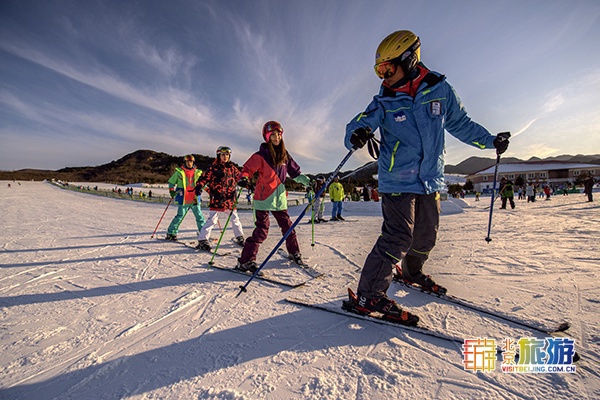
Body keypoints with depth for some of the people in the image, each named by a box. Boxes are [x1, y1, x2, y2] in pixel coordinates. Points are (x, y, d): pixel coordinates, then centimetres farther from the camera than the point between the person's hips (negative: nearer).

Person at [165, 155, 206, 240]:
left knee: (199, 216, 7)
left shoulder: (198, 172, 8)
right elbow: (171, 182, 13)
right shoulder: (179, 172, 3)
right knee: (180, 216, -2)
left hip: (195, 199, 3)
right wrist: (171, 190, 1)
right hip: (183, 200, -2)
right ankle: (171, 233, 12)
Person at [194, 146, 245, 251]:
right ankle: (202, 240, 5)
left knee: (235, 219, 15)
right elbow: (204, 177, -7)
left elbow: (239, 177, 21)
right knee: (212, 220, -6)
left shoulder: (232, 168, 11)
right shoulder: (213, 168, -3)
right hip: (217, 199, -5)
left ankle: (239, 237, 31)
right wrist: (199, 186, -22)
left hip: (230, 199, 5)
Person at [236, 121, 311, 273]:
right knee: (262, 230, -7)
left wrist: (307, 181, 7)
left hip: (280, 197, 5)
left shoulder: (285, 155, 10)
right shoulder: (261, 155, -7)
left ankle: (294, 252, 34)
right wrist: (244, 179, -30)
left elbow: (295, 172, 16)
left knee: (287, 226, 13)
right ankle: (245, 260, 5)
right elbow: (247, 169, -9)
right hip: (263, 197, -5)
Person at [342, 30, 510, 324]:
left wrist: (490, 140, 21)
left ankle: (411, 272, 42)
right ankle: (368, 295, -4)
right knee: (398, 237, -13)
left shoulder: (440, 90, 5)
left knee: (426, 236, 15)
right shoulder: (384, 101, -3)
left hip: (430, 180, 5)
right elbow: (358, 124, -14)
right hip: (397, 181, -4)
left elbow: (460, 123, 18)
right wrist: (356, 135, -37)